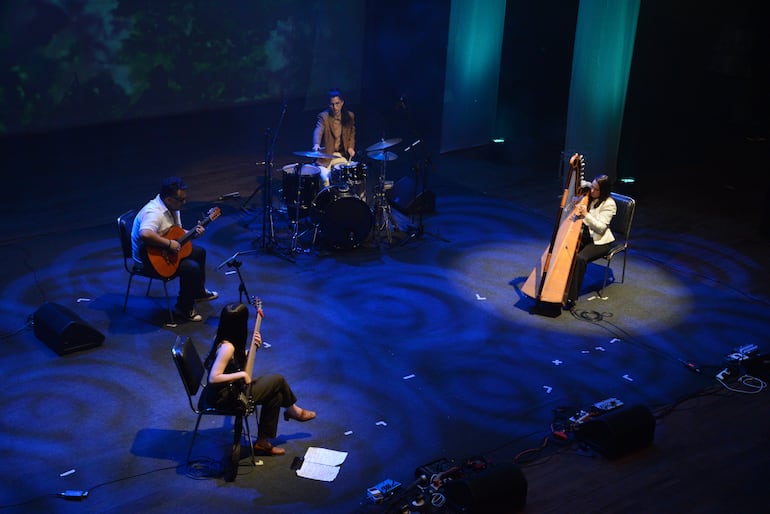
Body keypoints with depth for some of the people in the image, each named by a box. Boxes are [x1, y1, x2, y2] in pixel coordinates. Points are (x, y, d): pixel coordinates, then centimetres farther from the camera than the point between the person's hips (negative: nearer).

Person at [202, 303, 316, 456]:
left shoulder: (222, 339, 2)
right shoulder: (227, 347, -27)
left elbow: (238, 360, 16)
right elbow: (213, 378, -31)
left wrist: (254, 347, 0)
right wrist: (242, 374, -22)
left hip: (228, 390, 9)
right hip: (224, 397, -9)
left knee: (275, 395, 10)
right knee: (277, 379, -3)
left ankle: (263, 441, 17)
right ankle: (292, 410, 26)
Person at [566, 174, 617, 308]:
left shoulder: (609, 204, -12)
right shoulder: (587, 196, 4)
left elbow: (601, 228, -17)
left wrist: (586, 214, -26)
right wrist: (576, 210, -12)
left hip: (599, 241, -6)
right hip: (583, 236, 6)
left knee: (580, 258, -31)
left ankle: (572, 297, -28)